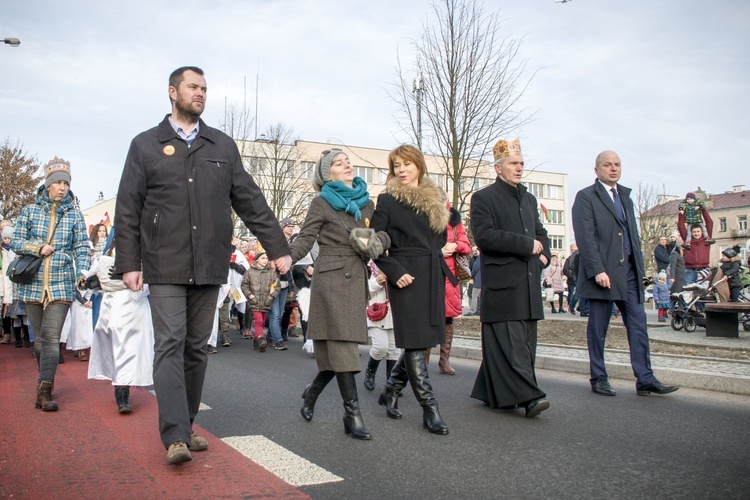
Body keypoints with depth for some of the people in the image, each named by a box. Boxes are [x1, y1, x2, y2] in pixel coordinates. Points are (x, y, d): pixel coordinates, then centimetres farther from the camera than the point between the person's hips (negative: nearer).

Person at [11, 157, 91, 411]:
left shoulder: (74, 214, 5)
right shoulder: (29, 211, 7)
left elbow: (82, 247, 1)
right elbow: (16, 242, 7)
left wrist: (83, 271, -15)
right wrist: (38, 248, -11)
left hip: (61, 285, -2)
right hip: (32, 284, 2)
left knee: (51, 337, -10)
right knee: (40, 338, 11)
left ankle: (45, 390, -11)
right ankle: (46, 379, 28)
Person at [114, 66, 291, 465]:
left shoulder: (223, 145, 13)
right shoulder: (146, 145, 7)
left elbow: (250, 201, 11)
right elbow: (128, 209, 5)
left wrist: (277, 248, 5)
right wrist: (128, 262, -3)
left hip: (209, 267, 3)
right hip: (165, 267, -2)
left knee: (197, 348, 8)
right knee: (170, 345, -8)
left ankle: (185, 427, 19)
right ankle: (175, 437, -7)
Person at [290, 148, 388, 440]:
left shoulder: (366, 203, 16)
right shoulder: (321, 203, 1)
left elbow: (383, 235, 17)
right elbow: (305, 239, -4)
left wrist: (379, 241, -6)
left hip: (357, 280, 5)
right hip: (331, 278, -5)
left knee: (340, 346, 7)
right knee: (342, 344, -9)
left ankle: (312, 392, 31)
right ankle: (352, 413, -4)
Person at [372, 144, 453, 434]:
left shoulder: (435, 200, 15)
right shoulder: (387, 200, -2)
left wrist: (439, 263, 10)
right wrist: (394, 272, -15)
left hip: (433, 277, 6)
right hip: (407, 278, -6)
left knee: (417, 341, 10)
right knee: (414, 342, -5)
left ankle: (391, 391, 28)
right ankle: (429, 408, 1)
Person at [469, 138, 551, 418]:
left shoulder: (529, 199, 23)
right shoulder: (483, 198, -1)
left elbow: (541, 232, 31)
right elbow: (484, 235, -14)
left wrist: (544, 255, 8)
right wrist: (527, 245, -14)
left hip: (529, 283, 8)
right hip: (502, 283, -7)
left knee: (524, 341, 7)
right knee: (510, 340, -11)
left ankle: (492, 393, 16)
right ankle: (526, 396, -12)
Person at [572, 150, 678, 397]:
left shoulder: (625, 196, 18)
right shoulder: (585, 197, -3)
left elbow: (633, 234, 19)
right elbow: (585, 237, -13)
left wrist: (640, 266, 11)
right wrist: (598, 271, -20)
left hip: (629, 271, 6)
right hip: (602, 272, -6)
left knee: (638, 325, 3)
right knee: (598, 329, 3)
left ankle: (645, 380, 7)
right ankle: (599, 379, 14)